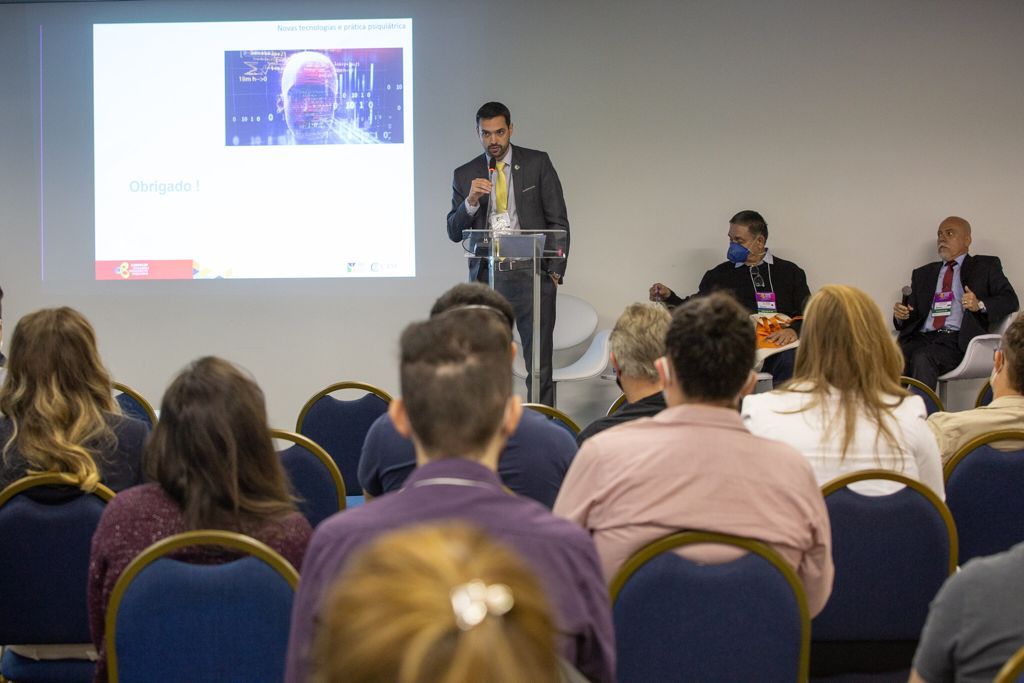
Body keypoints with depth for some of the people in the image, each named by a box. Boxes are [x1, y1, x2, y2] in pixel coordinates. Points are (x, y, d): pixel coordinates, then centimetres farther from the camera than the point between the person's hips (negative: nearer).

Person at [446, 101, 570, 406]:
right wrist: (471, 201, -11)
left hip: (531, 274, -2)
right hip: (487, 278, 2)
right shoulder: (465, 175, 10)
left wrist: (556, 270, -3)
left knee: (539, 365, -5)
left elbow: (558, 221, 5)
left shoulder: (538, 163, 5)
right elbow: (454, 232, 8)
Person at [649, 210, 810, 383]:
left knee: (790, 359, -38)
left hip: (778, 346, 0)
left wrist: (794, 330, -11)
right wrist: (669, 297, 1)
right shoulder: (719, 274, 22)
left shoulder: (790, 272, 18)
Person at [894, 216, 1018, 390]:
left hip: (956, 339, -4)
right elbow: (911, 315, 25)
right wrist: (901, 314, 0)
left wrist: (980, 305, -15)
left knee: (922, 358, -35)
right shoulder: (923, 274, 28)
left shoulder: (985, 266, 16)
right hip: (921, 337, 4)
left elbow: (1010, 300, 4)